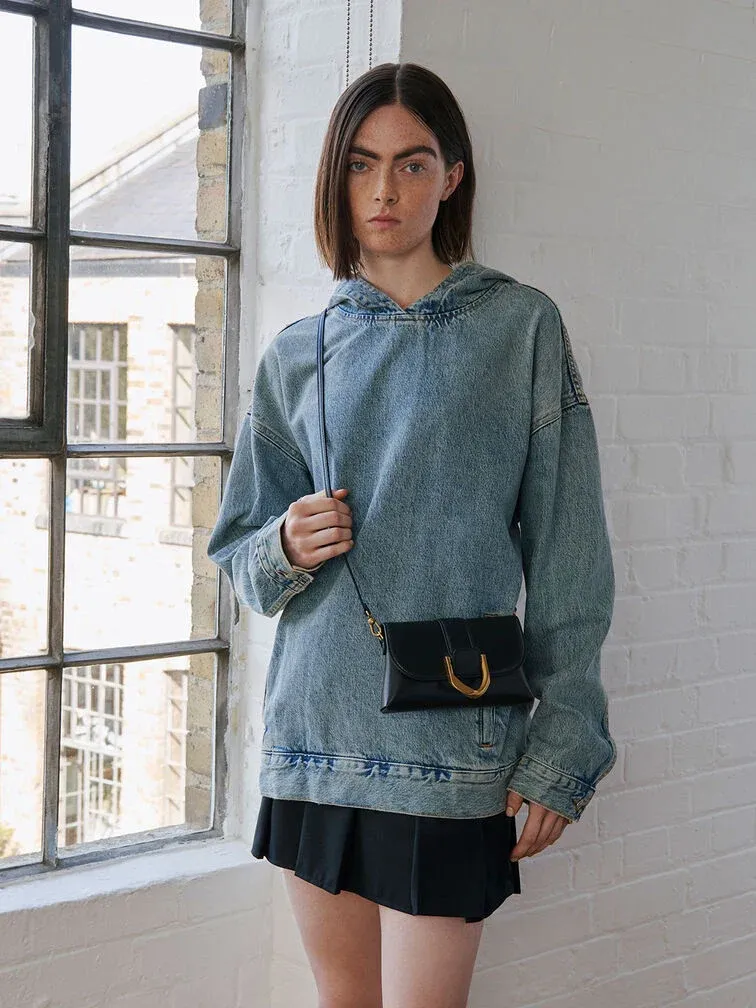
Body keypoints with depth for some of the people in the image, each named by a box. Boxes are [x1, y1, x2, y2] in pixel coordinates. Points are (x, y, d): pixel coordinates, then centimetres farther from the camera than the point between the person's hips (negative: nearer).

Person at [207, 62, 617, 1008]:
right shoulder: (297, 354, 10)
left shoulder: (521, 327, 0)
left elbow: (566, 555, -2)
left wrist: (561, 748, -6)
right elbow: (240, 555, 14)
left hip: (451, 742, -3)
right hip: (313, 729, 4)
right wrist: (285, 550, -9)